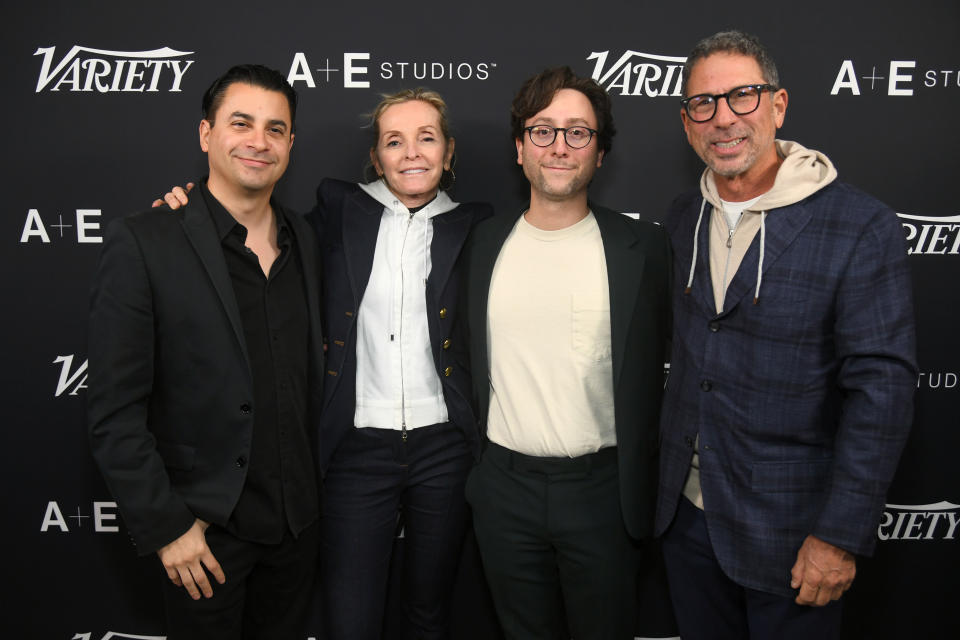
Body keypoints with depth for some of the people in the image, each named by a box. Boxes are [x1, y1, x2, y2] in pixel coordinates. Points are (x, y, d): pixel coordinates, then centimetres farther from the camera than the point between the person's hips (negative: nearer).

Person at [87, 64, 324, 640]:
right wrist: (166, 526, -14)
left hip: (299, 518, 5)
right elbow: (115, 414, -14)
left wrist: (317, 486, 7)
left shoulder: (305, 241, 3)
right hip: (206, 526, -4)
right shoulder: (143, 243, -14)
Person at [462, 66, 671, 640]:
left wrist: (640, 485, -2)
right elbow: (472, 361, 11)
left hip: (602, 488, -2)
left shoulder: (643, 246, -4)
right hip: (505, 487, 3)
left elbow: (656, 368, 0)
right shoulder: (485, 242, 3)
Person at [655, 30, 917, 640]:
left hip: (790, 533, -4)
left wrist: (841, 535, -16)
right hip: (686, 514, 5)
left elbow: (881, 389, -16)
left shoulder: (864, 228, -15)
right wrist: (669, 478, 8)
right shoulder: (682, 219, 2)